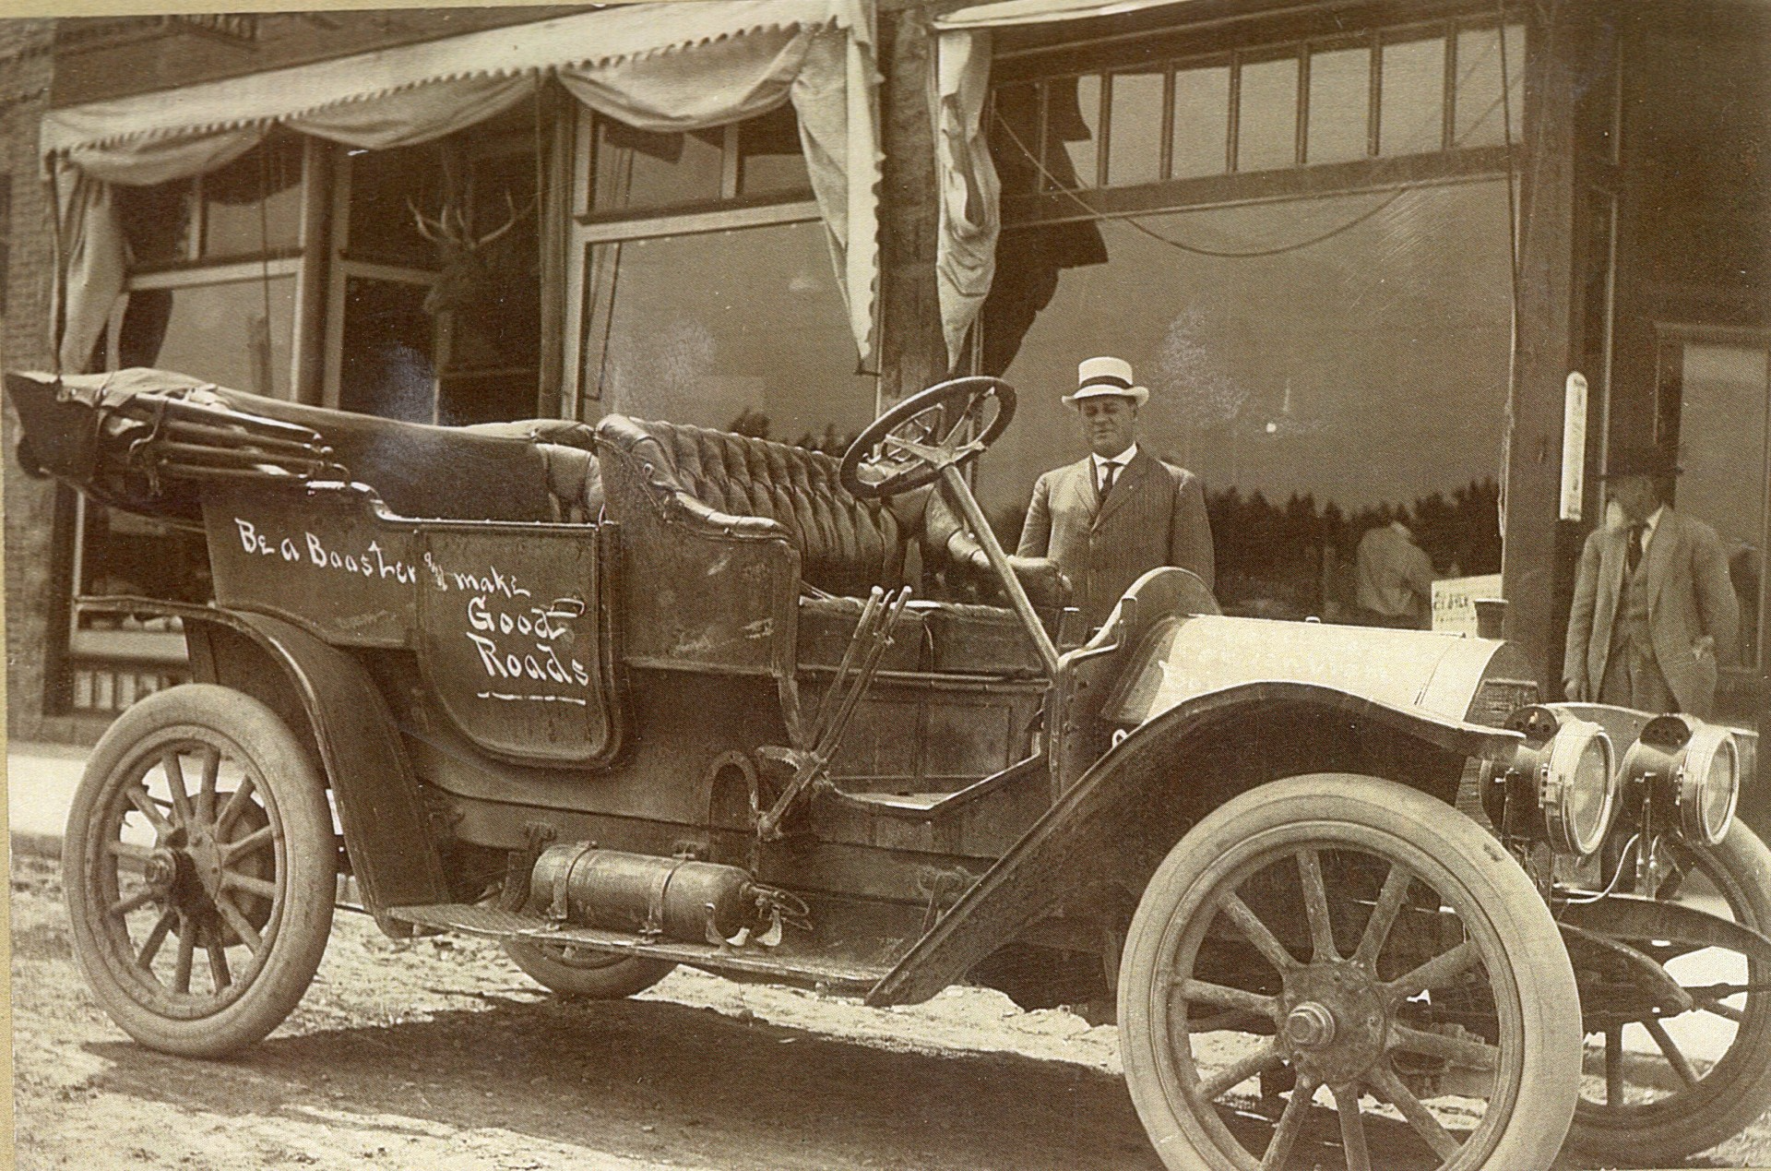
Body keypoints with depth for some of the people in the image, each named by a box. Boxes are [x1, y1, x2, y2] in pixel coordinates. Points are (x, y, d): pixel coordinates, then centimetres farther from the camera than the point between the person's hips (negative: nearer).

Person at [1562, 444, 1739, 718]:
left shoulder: (1697, 538, 3)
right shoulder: (1600, 541, 15)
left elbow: (1722, 612, 5)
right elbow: (1582, 611, 12)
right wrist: (1574, 674, 3)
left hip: (1668, 672, -3)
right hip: (1610, 671, 3)